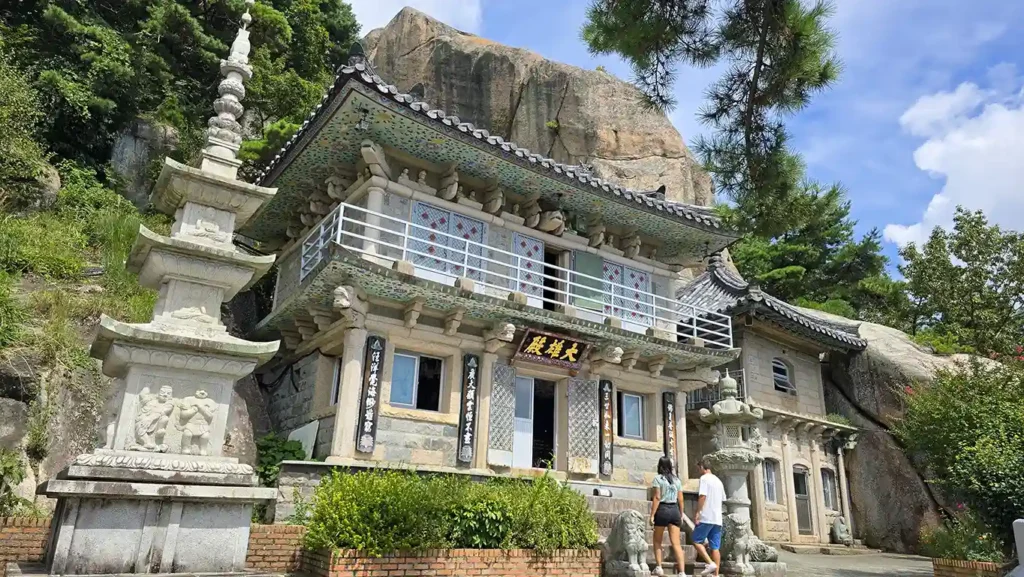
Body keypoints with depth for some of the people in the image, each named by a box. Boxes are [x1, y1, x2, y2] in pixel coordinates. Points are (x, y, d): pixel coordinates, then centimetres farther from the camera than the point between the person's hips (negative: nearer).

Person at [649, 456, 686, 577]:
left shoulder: (658, 478, -3)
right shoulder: (677, 479, 11)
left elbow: (657, 497, -10)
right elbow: (680, 499, 11)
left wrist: (652, 515, -10)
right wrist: (681, 514, 20)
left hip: (662, 510, -4)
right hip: (674, 510, 4)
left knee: (657, 540, 14)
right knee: (676, 543, 0)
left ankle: (659, 567, 8)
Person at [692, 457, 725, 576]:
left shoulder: (704, 478, -6)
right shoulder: (718, 481, 18)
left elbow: (702, 496, -15)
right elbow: (722, 499, 21)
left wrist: (697, 513, -14)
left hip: (706, 517, -7)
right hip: (717, 519, 7)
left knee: (697, 541, 0)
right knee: (715, 547, 5)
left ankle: (710, 563, -14)